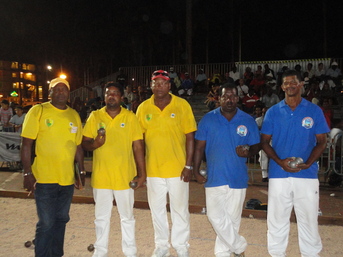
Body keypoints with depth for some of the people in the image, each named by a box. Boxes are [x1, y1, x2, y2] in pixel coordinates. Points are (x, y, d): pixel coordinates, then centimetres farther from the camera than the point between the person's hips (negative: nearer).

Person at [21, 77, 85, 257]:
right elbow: (26, 144, -8)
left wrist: (82, 171, 11)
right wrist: (27, 173, -13)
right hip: (45, 178, -4)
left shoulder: (74, 115, 9)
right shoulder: (38, 111, -5)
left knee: (61, 219, 16)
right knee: (46, 223, 2)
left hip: (67, 179, 5)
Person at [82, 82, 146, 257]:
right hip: (100, 176, 2)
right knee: (101, 217, 14)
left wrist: (142, 174, -4)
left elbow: (138, 147, -2)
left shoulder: (130, 117, -1)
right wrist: (94, 144, -20)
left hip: (125, 176, -1)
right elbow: (84, 143, 4)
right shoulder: (95, 116, 3)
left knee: (127, 216, 10)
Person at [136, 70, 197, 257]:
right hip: (153, 169, 3)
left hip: (177, 168, -2)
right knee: (157, 209, 14)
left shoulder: (182, 105, -5)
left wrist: (188, 165, -8)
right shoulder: (143, 108, 2)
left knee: (179, 209, 8)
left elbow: (190, 137, -4)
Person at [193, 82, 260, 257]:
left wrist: (248, 153, -17)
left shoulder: (248, 121, 1)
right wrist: (196, 171, -1)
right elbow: (199, 146, 3)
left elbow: (256, 146, 6)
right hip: (214, 177, 0)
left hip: (238, 177, 1)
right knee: (216, 216, -5)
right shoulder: (208, 119, 0)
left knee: (232, 218, 9)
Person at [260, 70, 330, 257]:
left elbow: (321, 142, 4)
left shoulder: (314, 111, 3)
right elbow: (264, 141, 5)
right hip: (279, 174, 1)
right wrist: (280, 162, -10)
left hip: (307, 174, 0)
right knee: (277, 220, 9)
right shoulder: (273, 112, 5)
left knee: (309, 220, 7)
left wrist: (308, 163, -12)